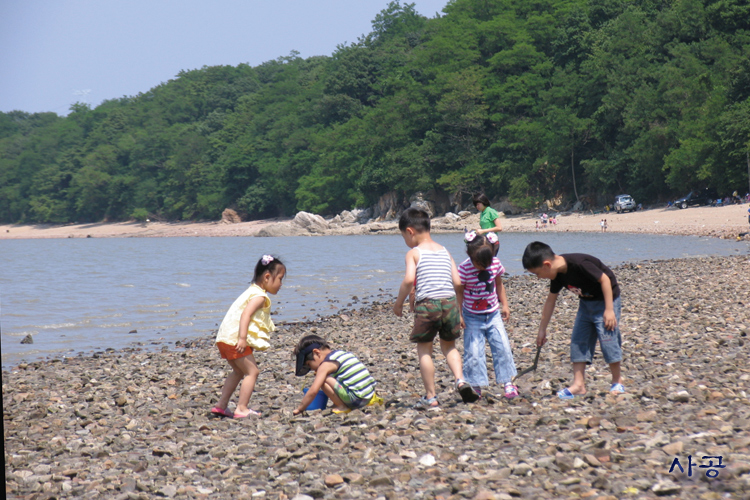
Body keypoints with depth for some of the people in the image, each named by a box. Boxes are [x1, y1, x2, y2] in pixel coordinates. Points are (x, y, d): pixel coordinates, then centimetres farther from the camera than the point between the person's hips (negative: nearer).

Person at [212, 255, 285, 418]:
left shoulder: (252, 292, 22)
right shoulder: (260, 296, -11)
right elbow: (246, 314, -25)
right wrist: (242, 338, -32)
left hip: (225, 338, 10)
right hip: (235, 339, -10)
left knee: (238, 371, 23)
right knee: (252, 372, -7)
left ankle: (221, 405, 24)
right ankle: (241, 409, -11)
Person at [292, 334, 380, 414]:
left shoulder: (326, 365, -6)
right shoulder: (342, 353, 18)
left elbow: (313, 391, -11)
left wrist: (299, 409, -3)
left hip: (356, 399, -9)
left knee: (323, 379, -10)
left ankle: (342, 407, -4)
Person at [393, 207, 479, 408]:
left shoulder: (414, 253, -3)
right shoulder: (444, 251, 12)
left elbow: (409, 280, -18)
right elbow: (457, 282, 7)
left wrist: (399, 302, -6)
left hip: (427, 304, -5)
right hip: (450, 303, 5)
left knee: (424, 350, 8)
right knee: (449, 346, 21)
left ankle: (430, 396, 9)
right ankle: (460, 380, -1)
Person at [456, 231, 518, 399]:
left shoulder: (495, 263, -5)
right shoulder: (464, 268, -17)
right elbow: (459, 292, -10)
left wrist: (504, 305, 13)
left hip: (493, 314, 3)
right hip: (473, 317, -3)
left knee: (502, 347, 0)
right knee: (473, 352, -6)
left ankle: (507, 382, 10)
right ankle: (475, 386, 3)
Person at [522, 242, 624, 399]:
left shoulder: (579, 263, -32)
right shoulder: (557, 274, -5)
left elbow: (604, 279, -25)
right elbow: (551, 300, 8)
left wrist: (609, 309, -23)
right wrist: (542, 329, 12)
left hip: (606, 299, -8)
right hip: (586, 302, 8)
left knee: (607, 339, -8)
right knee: (578, 340, 3)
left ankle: (617, 382, 9)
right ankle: (578, 383, 5)